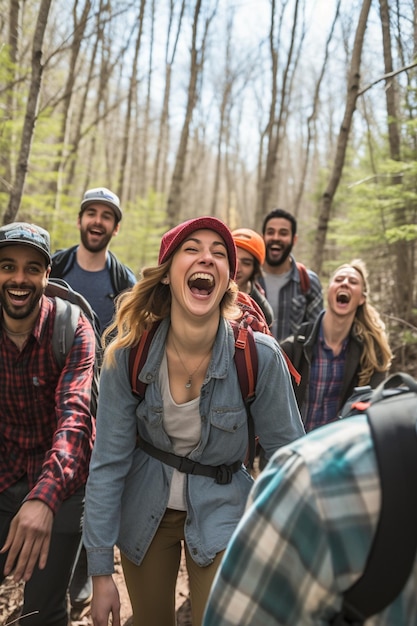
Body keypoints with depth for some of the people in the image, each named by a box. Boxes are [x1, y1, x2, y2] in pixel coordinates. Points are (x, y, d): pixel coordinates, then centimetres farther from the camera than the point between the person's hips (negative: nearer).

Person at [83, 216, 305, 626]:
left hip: (222, 514, -1)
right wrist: (100, 571, -11)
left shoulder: (260, 357, -23)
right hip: (145, 511, 2)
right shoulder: (127, 355, -19)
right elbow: (108, 462, -13)